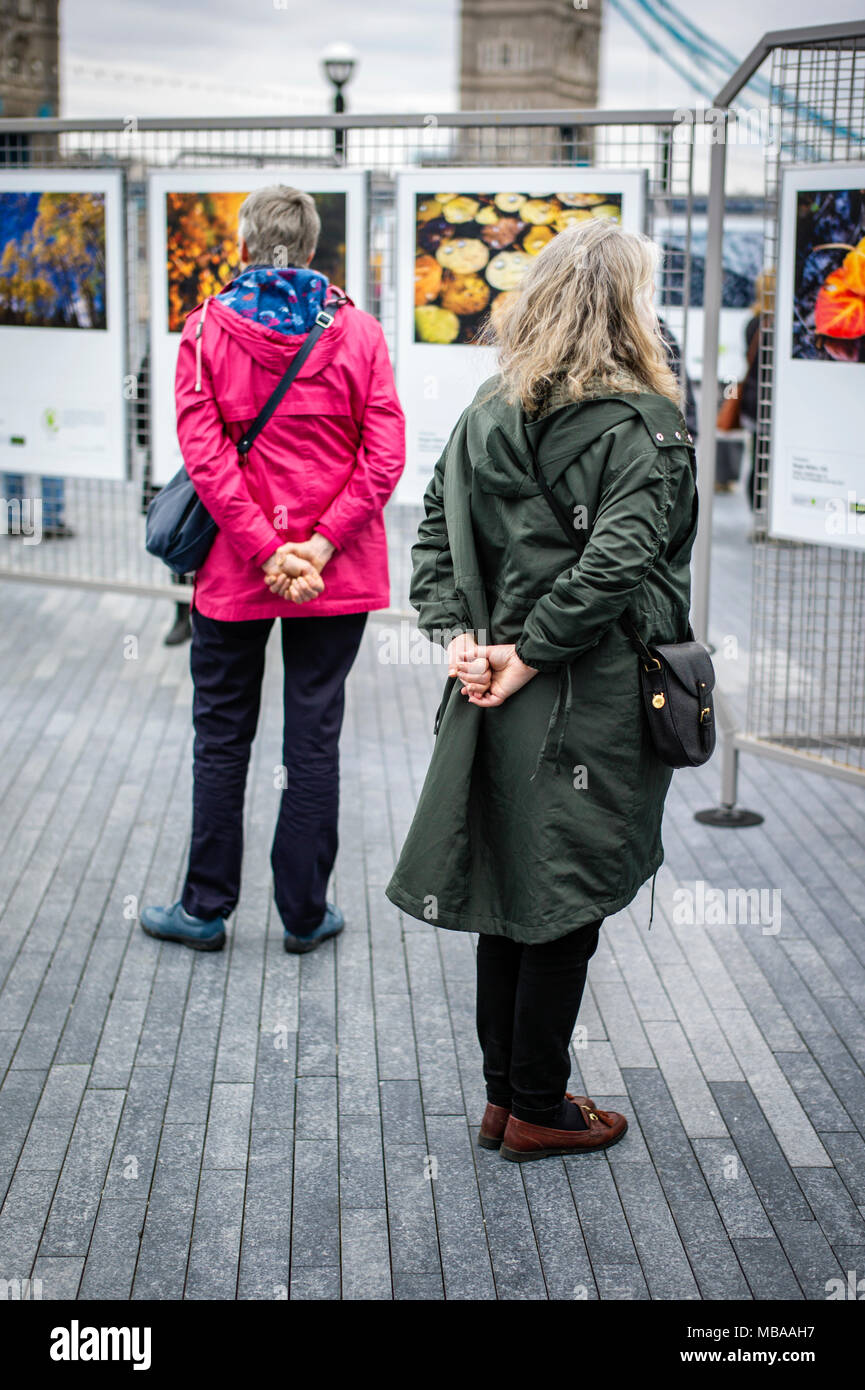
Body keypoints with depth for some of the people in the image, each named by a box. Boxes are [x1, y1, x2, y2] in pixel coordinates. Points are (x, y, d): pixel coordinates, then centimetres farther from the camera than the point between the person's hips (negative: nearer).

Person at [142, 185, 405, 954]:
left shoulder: (207, 329, -3)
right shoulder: (359, 332, 0)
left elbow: (203, 453, -12)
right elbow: (385, 454, -8)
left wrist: (263, 549, -12)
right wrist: (322, 544, -11)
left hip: (233, 572, -1)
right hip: (337, 577, 1)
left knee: (222, 737, 11)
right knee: (315, 738, 8)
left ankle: (206, 908, 20)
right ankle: (305, 913, 16)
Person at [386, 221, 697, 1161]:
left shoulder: (488, 412, 8)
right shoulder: (644, 428, -12)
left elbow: (435, 529, 5)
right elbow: (617, 560, -22)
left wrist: (458, 636, -1)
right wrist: (531, 652, -15)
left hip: (499, 698, 6)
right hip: (591, 701, -6)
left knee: (510, 903, 15)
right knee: (565, 909, 5)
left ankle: (505, 1096, 27)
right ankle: (537, 1112, 18)